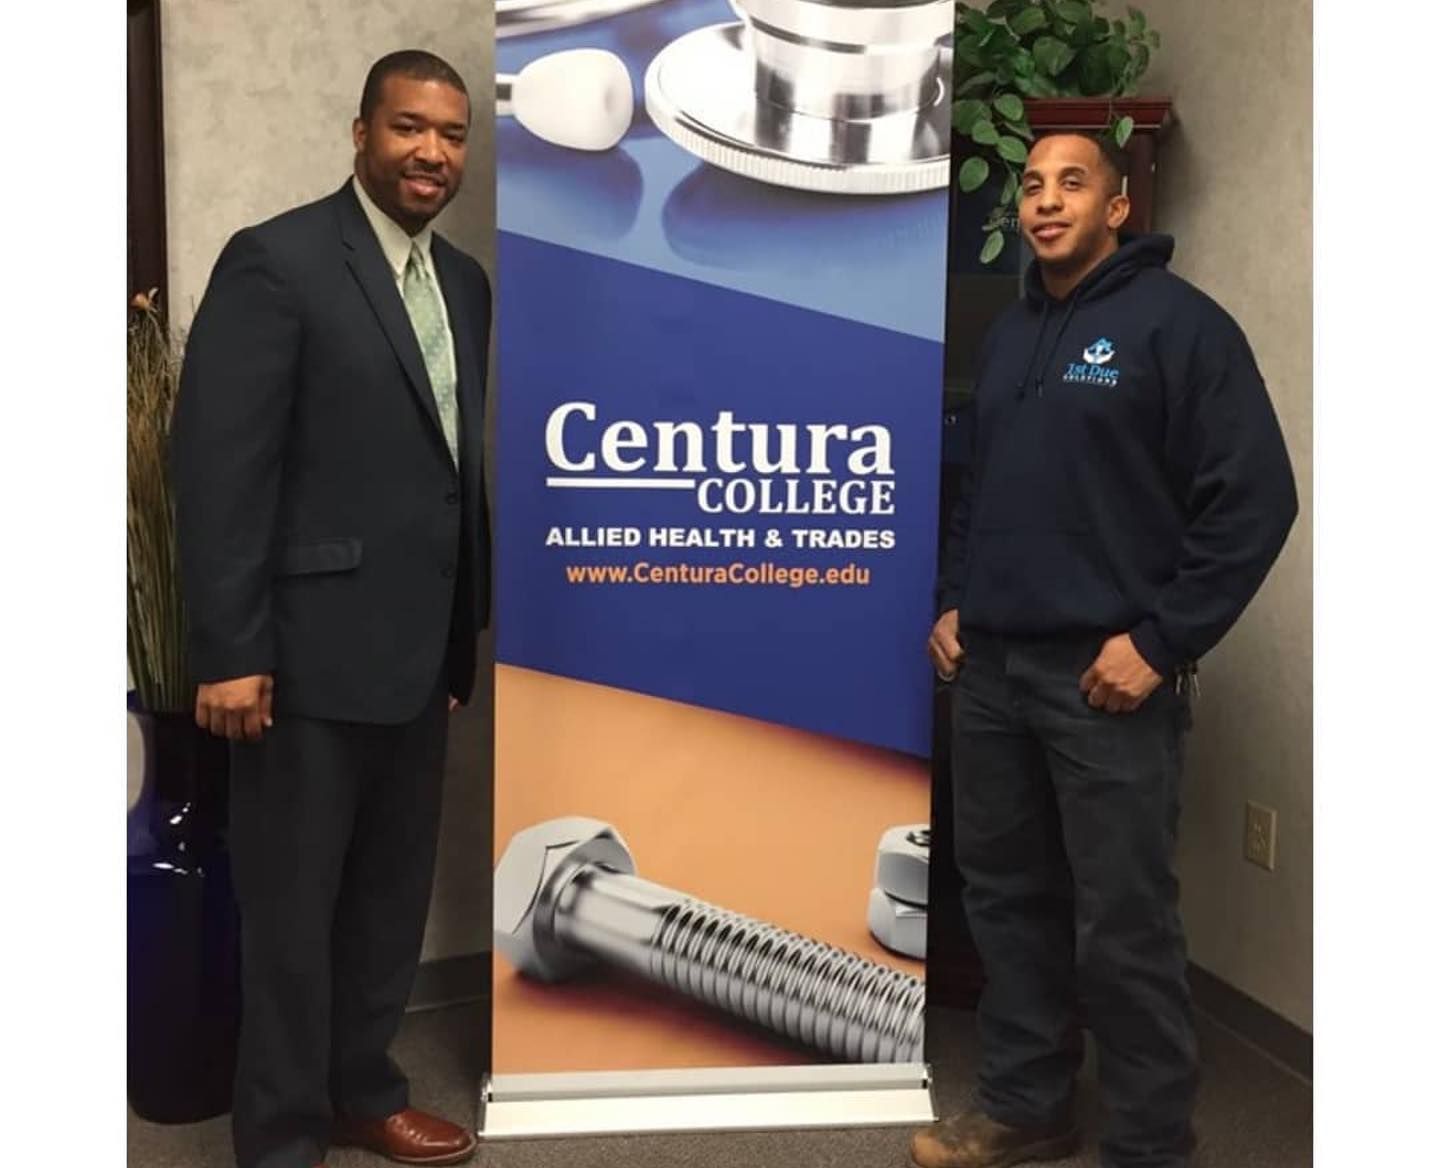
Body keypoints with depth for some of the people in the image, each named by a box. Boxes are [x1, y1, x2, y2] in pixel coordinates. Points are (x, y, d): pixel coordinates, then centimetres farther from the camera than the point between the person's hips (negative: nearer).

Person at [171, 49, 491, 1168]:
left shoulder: (464, 281, 12)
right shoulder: (276, 260, -10)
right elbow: (219, 463, -14)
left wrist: (469, 628, 12)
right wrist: (228, 651, -17)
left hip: (422, 649, 7)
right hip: (312, 647, -7)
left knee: (394, 893, 18)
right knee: (292, 903, 8)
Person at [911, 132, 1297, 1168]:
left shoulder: (1176, 321, -6)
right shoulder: (1010, 333, 16)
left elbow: (1256, 497, -12)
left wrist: (1159, 639, -15)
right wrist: (954, 602, 11)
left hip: (1107, 675, -7)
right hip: (989, 667, 7)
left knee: (1124, 927, -1)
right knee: (1008, 899, 14)